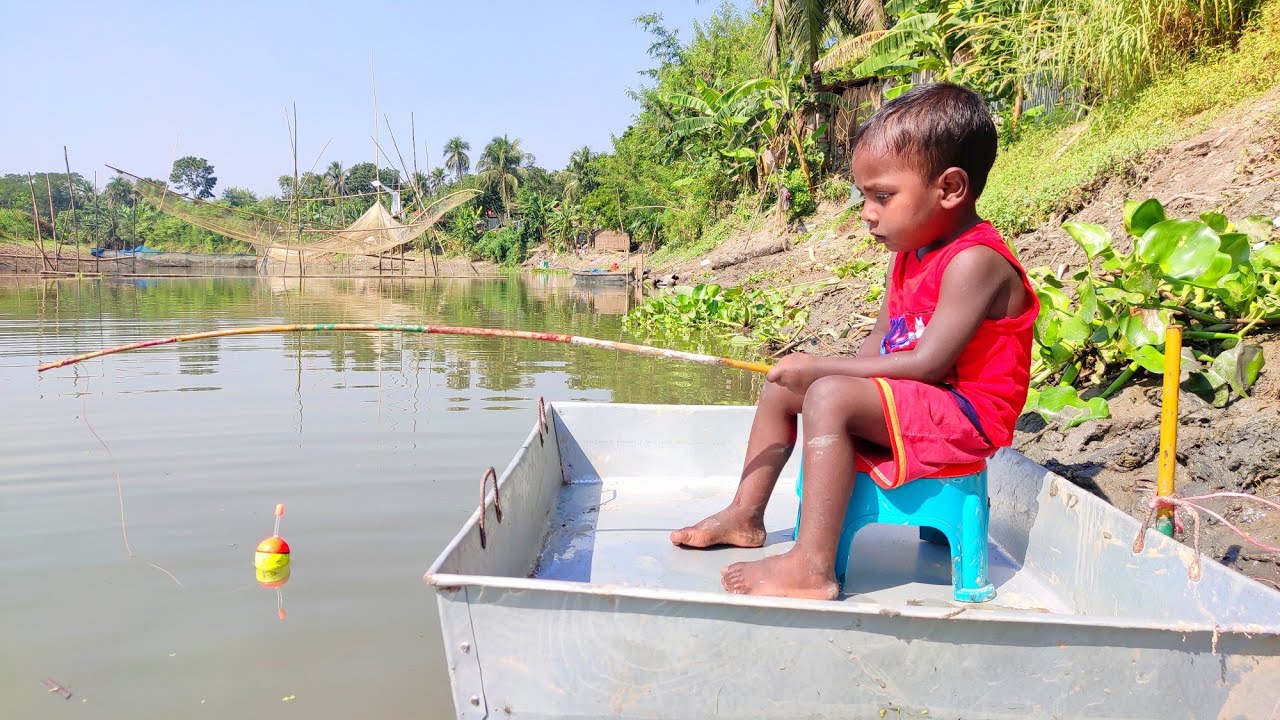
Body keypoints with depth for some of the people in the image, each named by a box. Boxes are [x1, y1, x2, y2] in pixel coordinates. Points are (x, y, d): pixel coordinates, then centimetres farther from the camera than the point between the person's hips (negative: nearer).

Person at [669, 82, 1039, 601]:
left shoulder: (974, 261, -21)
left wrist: (822, 368, -22)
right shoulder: (908, 256, 9)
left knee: (830, 397, -32)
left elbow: (926, 363, -27)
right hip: (908, 402, 11)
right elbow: (881, 341, 10)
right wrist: (819, 371, -7)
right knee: (781, 388, 11)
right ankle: (745, 515, 20)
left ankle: (813, 567, -31)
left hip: (964, 414, -10)